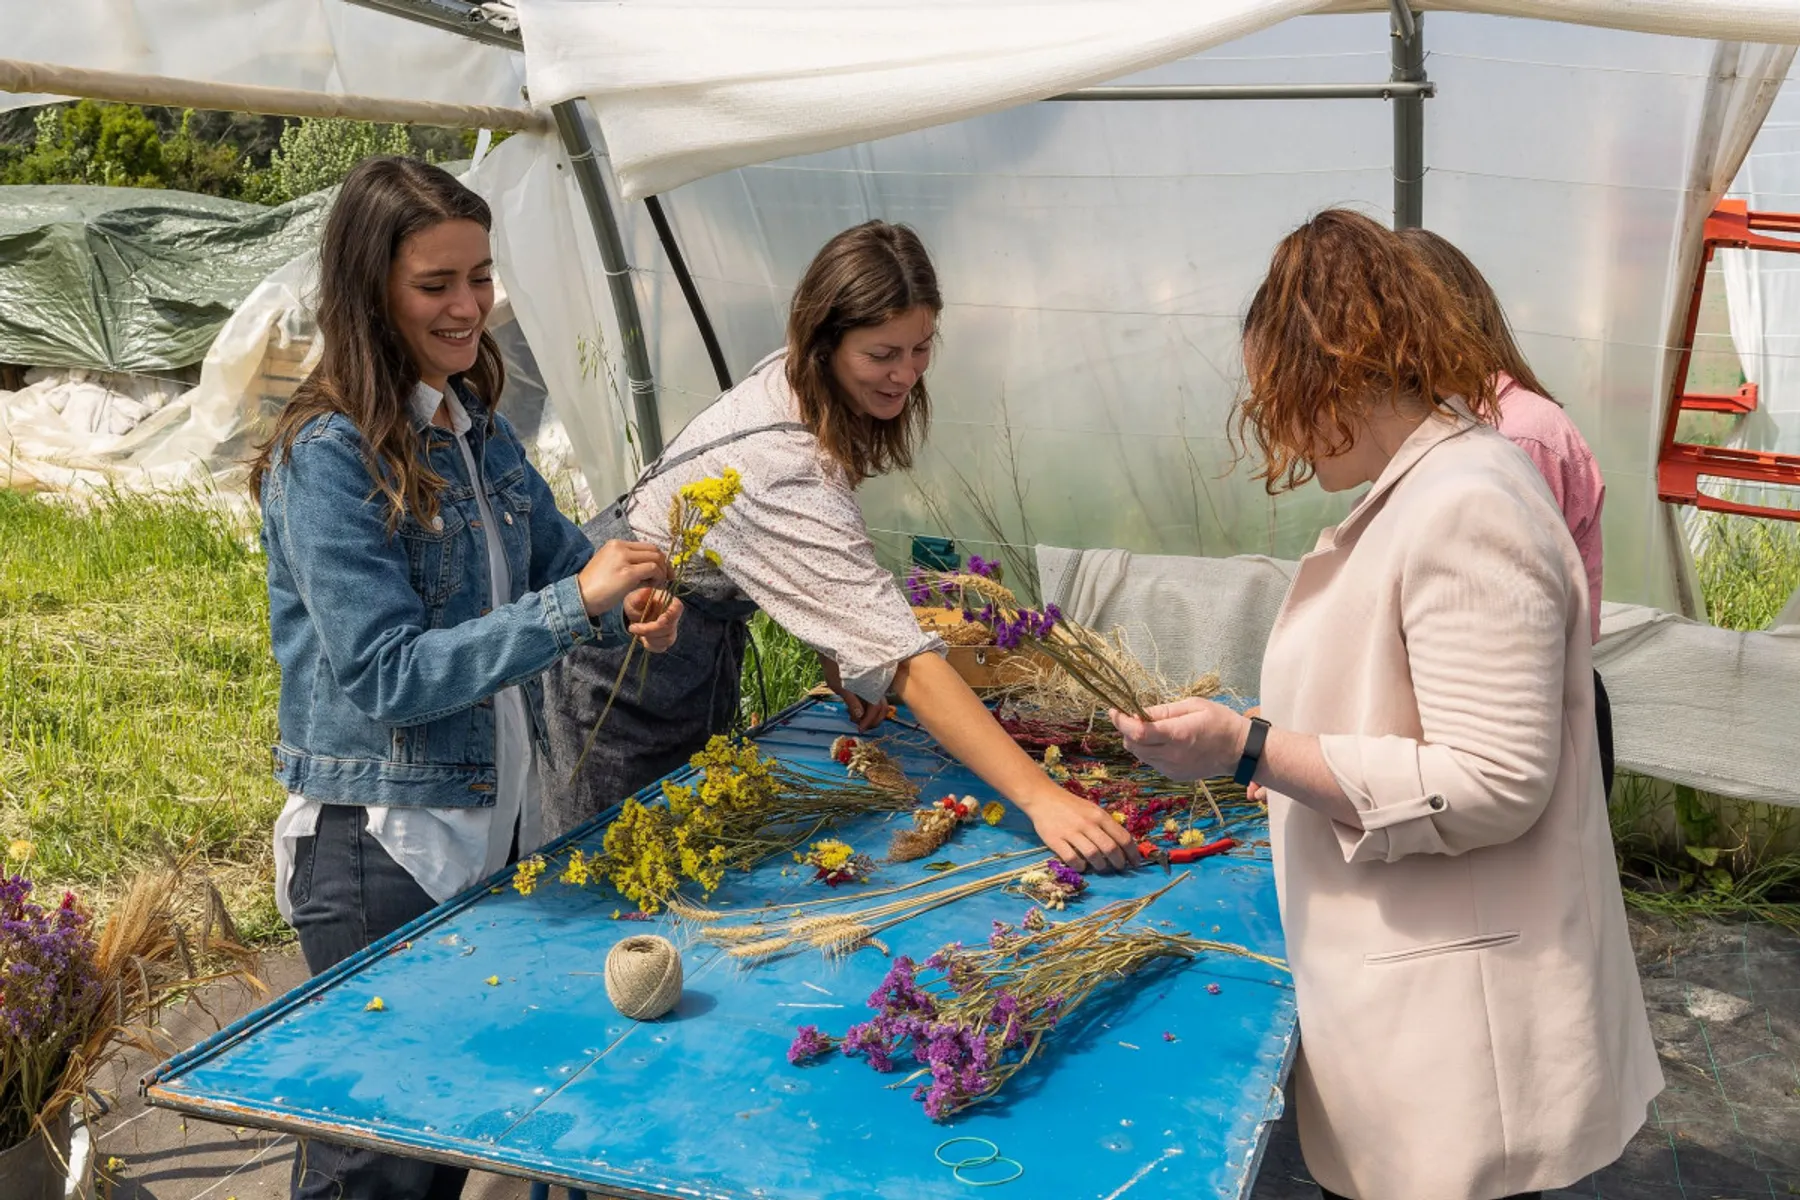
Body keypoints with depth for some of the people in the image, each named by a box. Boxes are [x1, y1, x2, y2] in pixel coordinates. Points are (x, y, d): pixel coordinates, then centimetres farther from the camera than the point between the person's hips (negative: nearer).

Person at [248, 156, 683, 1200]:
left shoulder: (480, 426, 5)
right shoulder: (325, 457, -19)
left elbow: (562, 562, 11)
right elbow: (384, 677, -23)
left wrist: (632, 604, -12)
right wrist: (575, 602, -30)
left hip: (500, 819, 7)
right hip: (381, 849, -7)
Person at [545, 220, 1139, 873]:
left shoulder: (795, 378, -14)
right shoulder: (786, 464, -40)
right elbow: (904, 656, -45)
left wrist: (839, 652, -9)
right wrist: (1040, 797, -48)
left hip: (707, 619, 8)